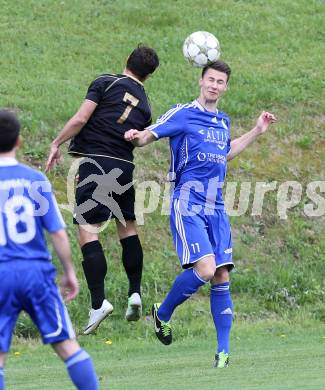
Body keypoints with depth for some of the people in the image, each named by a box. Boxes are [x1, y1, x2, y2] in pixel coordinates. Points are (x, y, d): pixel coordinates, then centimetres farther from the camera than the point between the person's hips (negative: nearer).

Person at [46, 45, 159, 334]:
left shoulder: (106, 83, 0)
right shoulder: (145, 105, 16)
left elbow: (80, 119, -7)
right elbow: (141, 140, 14)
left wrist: (56, 144, 1)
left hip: (96, 161, -5)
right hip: (125, 167, 5)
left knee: (88, 230, -9)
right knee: (128, 227, 22)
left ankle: (99, 302, -19)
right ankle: (135, 293, 19)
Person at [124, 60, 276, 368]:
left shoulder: (223, 121, 17)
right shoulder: (182, 114, -3)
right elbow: (147, 136, -5)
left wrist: (257, 131, 32)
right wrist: (136, 136, -28)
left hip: (216, 208, 6)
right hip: (188, 206, -6)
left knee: (222, 278, 1)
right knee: (204, 269, -21)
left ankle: (223, 353, 5)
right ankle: (163, 314, 5)